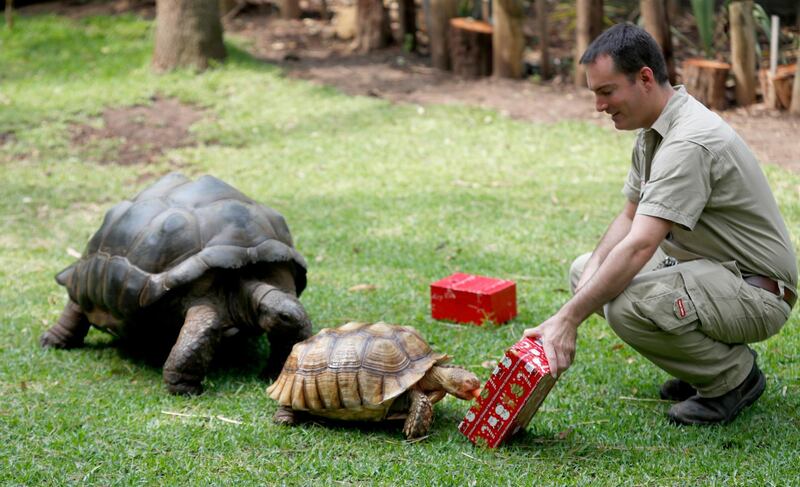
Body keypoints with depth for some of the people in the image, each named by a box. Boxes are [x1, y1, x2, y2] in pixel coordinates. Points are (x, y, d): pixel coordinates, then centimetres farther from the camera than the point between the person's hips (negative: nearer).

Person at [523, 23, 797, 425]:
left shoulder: (689, 142, -27)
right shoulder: (654, 129, 6)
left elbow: (640, 246, -35)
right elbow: (630, 218, 12)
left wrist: (568, 319, -36)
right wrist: (591, 272, -7)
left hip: (757, 290, -10)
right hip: (705, 266, 10)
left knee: (627, 304, -33)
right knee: (586, 271, 8)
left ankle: (734, 377, -6)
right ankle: (708, 362, 12)